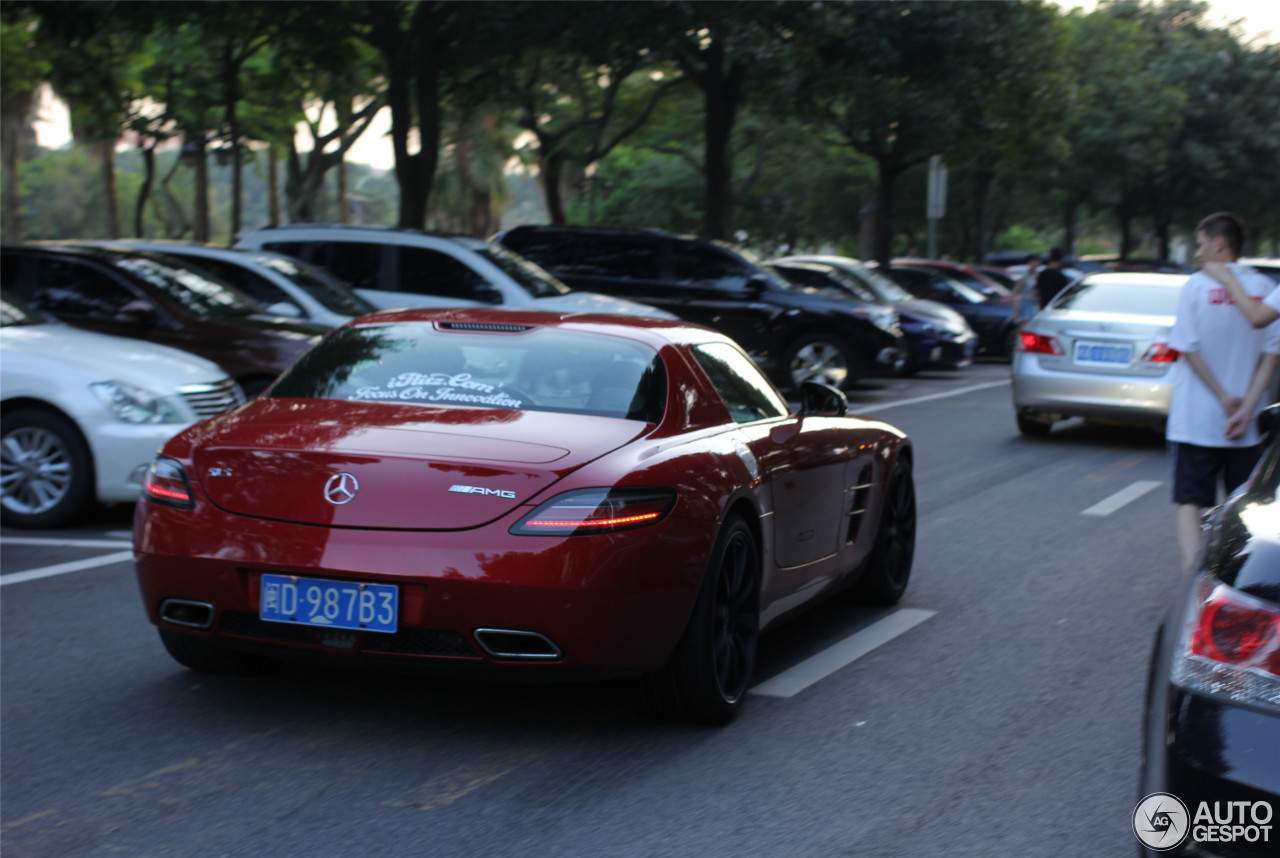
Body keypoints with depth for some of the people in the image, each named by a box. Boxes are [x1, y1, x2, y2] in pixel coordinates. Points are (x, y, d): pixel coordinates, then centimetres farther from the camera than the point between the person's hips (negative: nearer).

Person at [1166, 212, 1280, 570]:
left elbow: (1189, 349, -10)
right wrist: (1245, 408, -6)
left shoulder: (1196, 286, -7)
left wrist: (1224, 398, -5)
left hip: (1195, 422, -3)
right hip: (1246, 429, 3)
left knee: (1190, 505, 1)